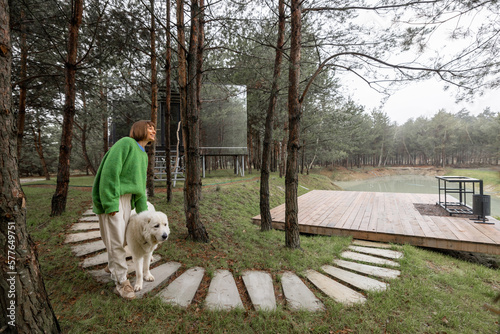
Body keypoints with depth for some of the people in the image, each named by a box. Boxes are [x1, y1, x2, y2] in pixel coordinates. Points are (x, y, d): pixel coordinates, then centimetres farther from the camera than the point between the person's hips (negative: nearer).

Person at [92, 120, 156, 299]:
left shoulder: (144, 155, 16)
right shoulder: (126, 143, -11)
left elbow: (140, 185, 18)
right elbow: (110, 171, -19)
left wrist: (143, 211, 17)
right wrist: (110, 203, -23)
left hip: (127, 198, 8)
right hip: (111, 198, -8)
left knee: (122, 237, 17)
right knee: (116, 240, -5)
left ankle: (113, 266, 40)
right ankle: (121, 282, 5)